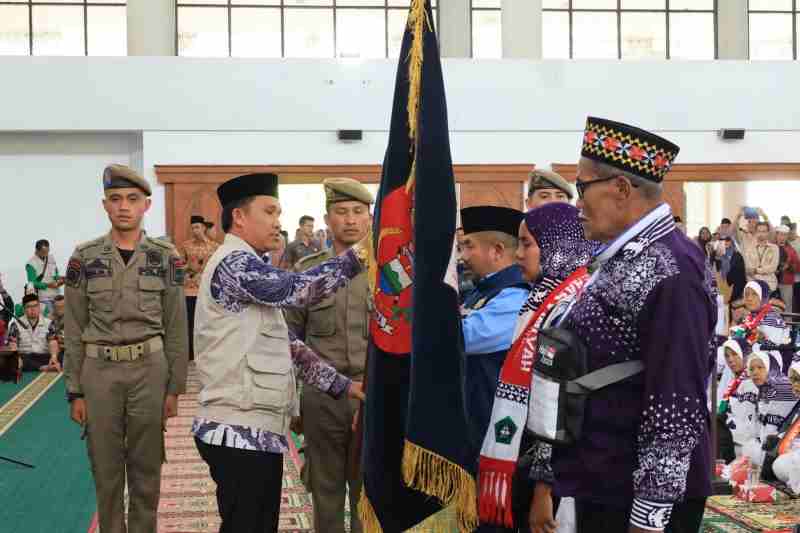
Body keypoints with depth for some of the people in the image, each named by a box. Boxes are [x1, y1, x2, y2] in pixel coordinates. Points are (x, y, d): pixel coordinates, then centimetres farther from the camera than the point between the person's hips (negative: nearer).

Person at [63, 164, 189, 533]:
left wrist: (175, 387, 0)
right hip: (99, 371, 0)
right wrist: (75, 391, 0)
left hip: (149, 368, 0)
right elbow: (74, 330, 2)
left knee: (146, 467, 8)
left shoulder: (166, 257, -1)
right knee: (105, 468, 9)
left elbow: (176, 328, 2)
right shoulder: (84, 257, -1)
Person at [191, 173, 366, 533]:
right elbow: (297, 290, -25)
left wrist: (343, 385, 10)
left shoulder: (247, 268, 20)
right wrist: (355, 258, -19)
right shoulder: (232, 263, -10)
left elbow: (289, 346, 17)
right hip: (240, 431, -10)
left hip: (258, 430, 10)